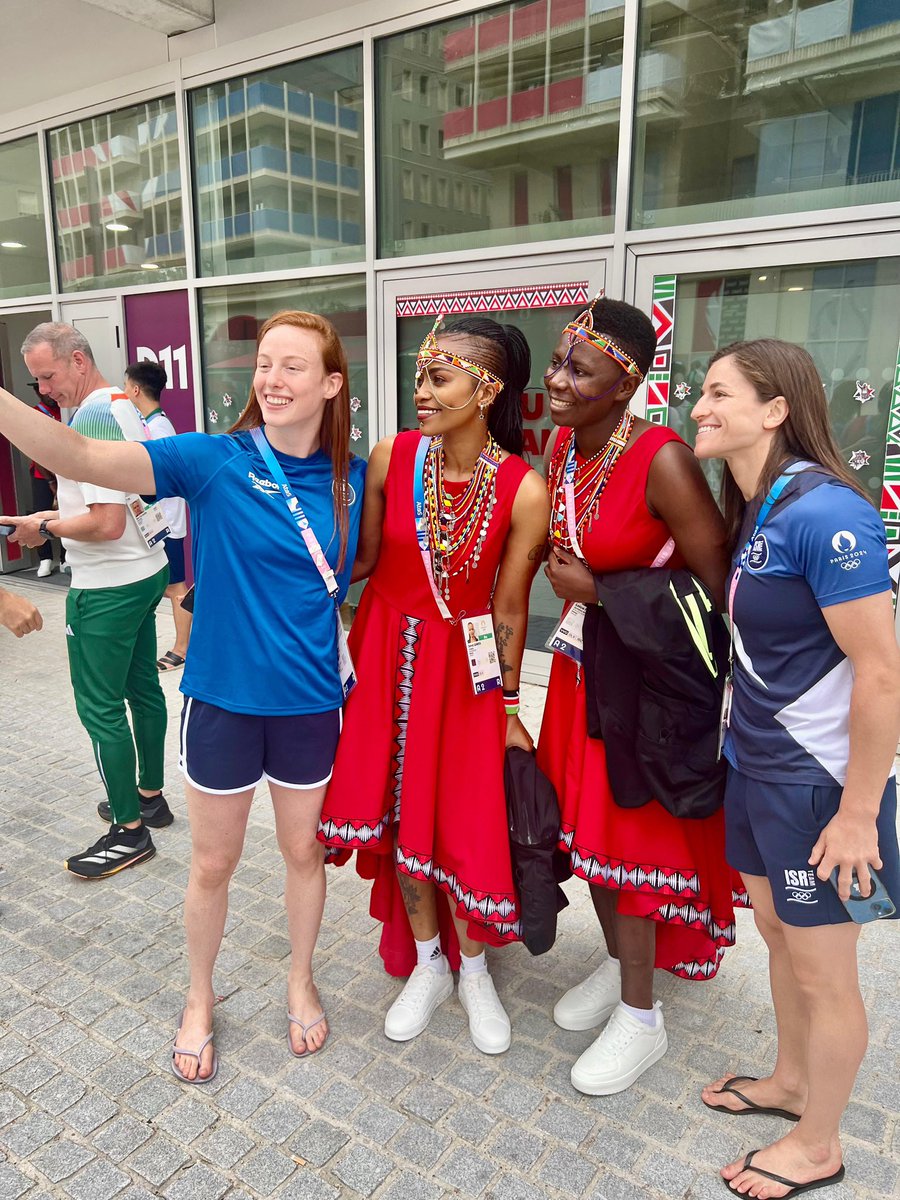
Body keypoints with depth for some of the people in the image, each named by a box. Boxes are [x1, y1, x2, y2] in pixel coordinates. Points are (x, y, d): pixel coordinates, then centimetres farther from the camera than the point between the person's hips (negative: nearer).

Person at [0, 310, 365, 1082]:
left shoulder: (351, 478, -5)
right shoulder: (213, 461, -13)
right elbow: (83, 457, -26)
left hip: (309, 701, 2)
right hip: (222, 697, -1)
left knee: (304, 850, 19)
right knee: (213, 863, 16)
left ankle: (301, 982, 45)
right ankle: (200, 999, 43)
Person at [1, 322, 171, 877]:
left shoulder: (92, 417, -20)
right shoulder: (122, 405, 10)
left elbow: (107, 524, -25)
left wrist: (45, 527, -12)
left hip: (108, 587, -10)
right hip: (146, 569, 10)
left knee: (100, 709, 0)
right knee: (143, 688, 18)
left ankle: (130, 829, 11)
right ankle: (150, 797, 33)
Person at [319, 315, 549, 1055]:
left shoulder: (524, 490, -15)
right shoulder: (392, 458, -9)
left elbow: (509, 607, -7)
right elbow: (364, 558, 2)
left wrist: (508, 707, -1)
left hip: (463, 662, -2)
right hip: (389, 650, 3)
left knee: (465, 817, 4)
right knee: (399, 809, 11)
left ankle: (474, 969, 32)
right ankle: (427, 963, 34)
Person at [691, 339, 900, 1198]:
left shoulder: (823, 512, -23)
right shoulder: (750, 510, 4)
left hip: (818, 783, -8)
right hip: (754, 768, 8)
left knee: (822, 970, 12)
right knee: (776, 936, 24)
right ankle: (790, 1081, 49)